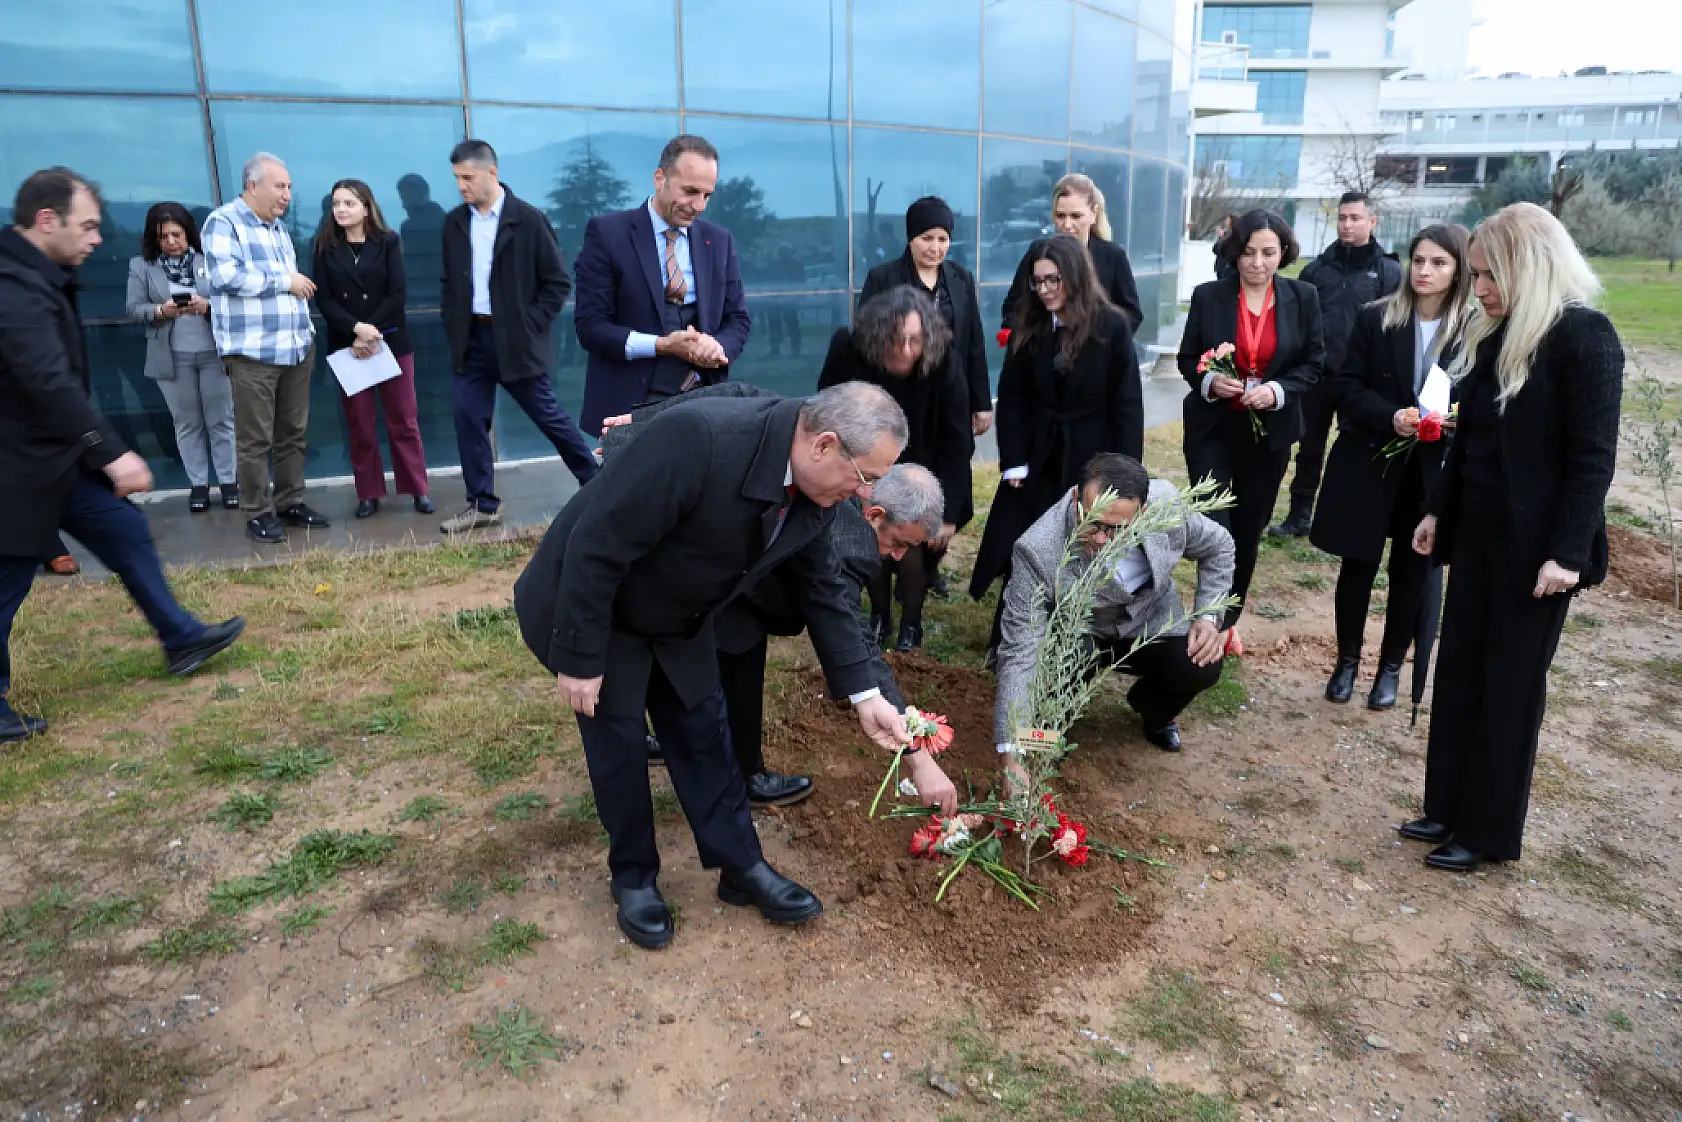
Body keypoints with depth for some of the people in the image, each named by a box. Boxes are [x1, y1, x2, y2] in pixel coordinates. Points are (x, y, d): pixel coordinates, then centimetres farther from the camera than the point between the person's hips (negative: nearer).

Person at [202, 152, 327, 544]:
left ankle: (290, 503, 21)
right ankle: (258, 514, 5)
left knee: (293, 433, 11)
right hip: (252, 351, -7)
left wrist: (304, 313, 15)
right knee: (255, 439, -3)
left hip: (295, 347, 8)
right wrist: (284, 281, -13)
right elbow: (226, 275, -19)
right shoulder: (223, 222, -5)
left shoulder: (278, 227, 20)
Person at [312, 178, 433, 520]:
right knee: (358, 424, 5)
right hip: (347, 345, 1)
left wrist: (371, 333, -14)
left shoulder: (388, 241, 0)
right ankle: (368, 494, 12)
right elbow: (323, 299, -3)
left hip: (391, 341, -1)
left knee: (402, 420, 3)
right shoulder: (325, 246, 3)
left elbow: (398, 293, -6)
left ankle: (418, 489, 10)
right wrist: (356, 328, -18)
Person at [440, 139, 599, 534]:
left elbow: (558, 282, -7)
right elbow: (449, 281, 16)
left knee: (549, 418, 2)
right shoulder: (454, 222, 7)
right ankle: (482, 505, 13)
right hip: (471, 339, 5)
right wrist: (452, 326, 5)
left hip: (515, 341, -5)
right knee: (469, 420, 2)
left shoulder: (528, 219, -8)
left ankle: (600, 485, 19)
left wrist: (531, 326, -11)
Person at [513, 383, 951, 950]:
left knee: (704, 732, 11)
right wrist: (580, 660, -23)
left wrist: (865, 695, -2)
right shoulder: (695, 438, -39)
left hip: (677, 617, 6)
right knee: (619, 743, 5)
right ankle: (634, 877, 26)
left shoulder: (815, 493, -14)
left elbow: (824, 591, 0)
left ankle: (741, 865, 27)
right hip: (589, 605, -6)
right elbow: (596, 546, -32)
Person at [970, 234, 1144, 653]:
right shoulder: (1028, 325, -2)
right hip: (1038, 455, 3)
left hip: (1091, 456, -2)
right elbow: (1011, 398, 0)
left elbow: (1127, 403, -9)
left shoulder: (1112, 326, -10)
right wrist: (1013, 462, -7)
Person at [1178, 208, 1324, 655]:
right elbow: (1187, 358, 2)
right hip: (1213, 429, -2)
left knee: (1248, 530, 12)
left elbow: (1313, 363, 3)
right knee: (1214, 528, -12)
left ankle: (1228, 619, 29)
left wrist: (1279, 391, -16)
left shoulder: (1303, 298, -1)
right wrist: (1209, 381, -20)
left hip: (1269, 431, 2)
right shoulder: (1208, 296, -5)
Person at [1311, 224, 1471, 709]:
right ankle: (1347, 660, 25)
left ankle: (1391, 667, 26)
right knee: (1358, 565, 8)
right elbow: (1344, 387, -4)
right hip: (1369, 463, 0)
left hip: (1433, 471, 0)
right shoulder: (1375, 318, -3)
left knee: (1411, 570, 10)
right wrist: (1391, 416, -20)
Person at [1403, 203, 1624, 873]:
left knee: (1510, 687, 4)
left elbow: (1594, 457, -17)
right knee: (1458, 672, 12)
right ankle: (1449, 808, 25)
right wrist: (1439, 511, 15)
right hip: (1477, 535, 7)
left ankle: (1490, 832, 18)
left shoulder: (1585, 338, -14)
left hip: (1535, 545, -7)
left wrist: (1567, 553, -20)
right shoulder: (1494, 335, 8)